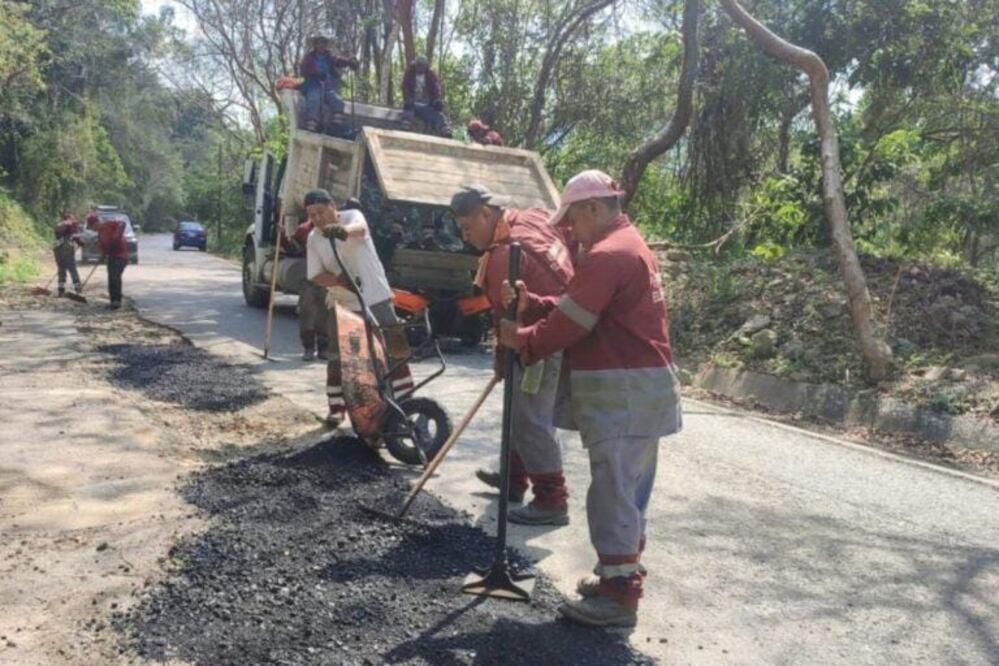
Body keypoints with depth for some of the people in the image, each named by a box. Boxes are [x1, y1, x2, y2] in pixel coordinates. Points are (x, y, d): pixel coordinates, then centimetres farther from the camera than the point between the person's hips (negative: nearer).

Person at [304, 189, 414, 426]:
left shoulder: (351, 216, -8)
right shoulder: (313, 239, 4)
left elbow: (360, 227, -34)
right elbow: (315, 275, 1)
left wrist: (344, 230, -59)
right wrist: (338, 280, -21)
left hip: (376, 298, -3)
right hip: (341, 304, 4)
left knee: (395, 349, 0)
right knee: (337, 358, 4)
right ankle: (337, 408, 17)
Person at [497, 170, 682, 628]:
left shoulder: (607, 255, -16)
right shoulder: (631, 246, 19)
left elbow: (570, 324, -17)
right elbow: (575, 307, 16)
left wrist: (522, 340, -3)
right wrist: (529, 303, 6)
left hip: (621, 390, -11)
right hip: (644, 384, 11)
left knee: (612, 491, -5)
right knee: (628, 488, 17)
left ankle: (619, 597, 3)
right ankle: (621, 576, 29)